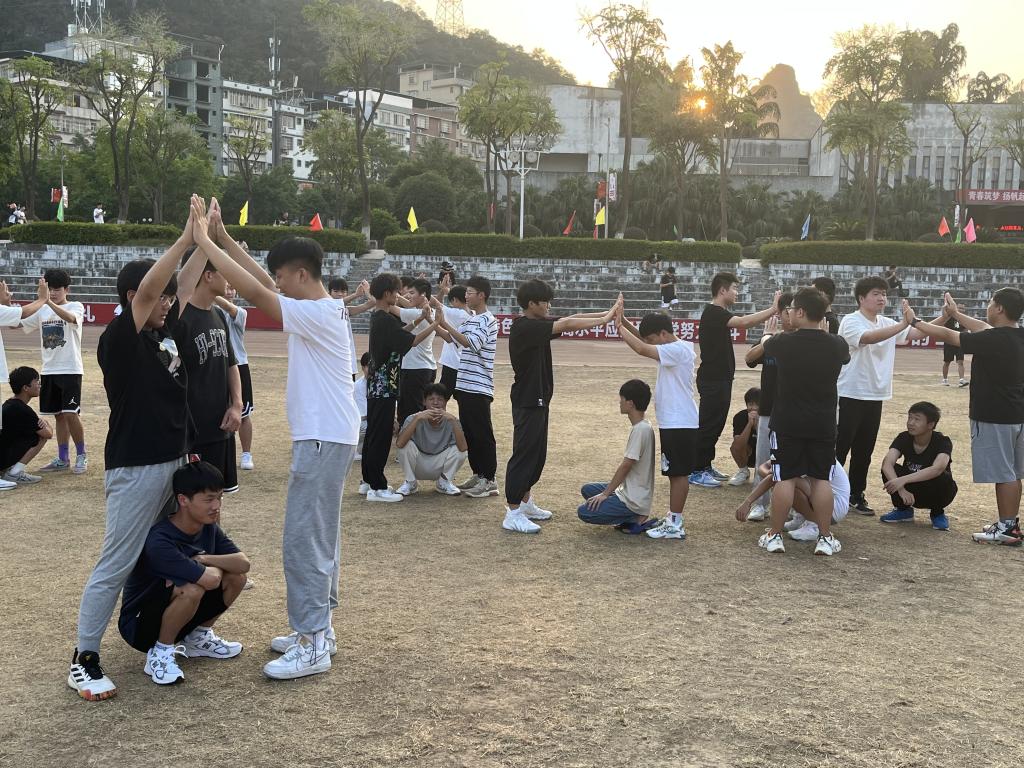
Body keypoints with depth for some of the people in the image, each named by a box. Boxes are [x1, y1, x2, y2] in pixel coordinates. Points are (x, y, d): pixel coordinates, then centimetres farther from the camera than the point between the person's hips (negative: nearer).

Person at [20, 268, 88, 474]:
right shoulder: (42, 311, 12)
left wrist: (48, 301, -42)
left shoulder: (75, 306, -4)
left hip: (70, 370, -6)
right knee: (58, 415, 10)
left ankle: (81, 456, 4)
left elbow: (70, 318, -28)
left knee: (71, 414, -9)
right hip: (49, 371, 6)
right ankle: (63, 459, 17)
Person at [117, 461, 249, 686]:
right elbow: (210, 579, -37)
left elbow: (243, 563, -16)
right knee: (192, 589, -36)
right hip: (139, 625, -7)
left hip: (176, 615, 7)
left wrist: (202, 560, -23)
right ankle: (161, 652, -12)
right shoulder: (159, 541, -30)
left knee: (236, 578, -11)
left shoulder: (209, 528, -5)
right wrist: (201, 566, -15)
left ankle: (198, 637, 10)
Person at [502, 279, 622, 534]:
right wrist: (604, 320, -21)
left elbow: (568, 320, 6)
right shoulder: (524, 327, -20)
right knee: (523, 453, -6)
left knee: (537, 453, 17)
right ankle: (513, 514, -2)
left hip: (539, 399, 10)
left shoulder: (538, 324, 9)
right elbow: (566, 325, -25)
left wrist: (606, 313, -4)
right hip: (527, 401, -10)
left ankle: (524, 503, 29)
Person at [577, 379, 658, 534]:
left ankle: (639, 520, -6)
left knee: (584, 512, -13)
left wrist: (605, 493, -12)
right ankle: (638, 516, 7)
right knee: (587, 489, 18)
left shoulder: (640, 429, -22)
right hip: (628, 490, 10)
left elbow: (626, 466, -20)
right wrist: (608, 489, 14)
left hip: (634, 500, -10)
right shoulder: (641, 426, 7)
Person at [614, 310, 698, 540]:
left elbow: (641, 349, -29)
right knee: (676, 473, 14)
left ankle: (675, 525, 0)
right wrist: (623, 320, 3)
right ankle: (673, 519, 22)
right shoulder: (673, 348, 13)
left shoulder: (677, 350, -18)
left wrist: (620, 326, -18)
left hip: (679, 424, -10)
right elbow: (643, 339, 17)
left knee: (678, 473, -4)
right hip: (674, 422, 10)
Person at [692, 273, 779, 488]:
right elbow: (744, 322, -31)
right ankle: (696, 471, 0)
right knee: (708, 425, -6)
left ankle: (705, 466, 23)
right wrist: (774, 309, -32)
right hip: (712, 380, -10)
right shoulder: (713, 313, -18)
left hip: (720, 378, 10)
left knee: (715, 425, 15)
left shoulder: (718, 313, 17)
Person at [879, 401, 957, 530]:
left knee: (944, 478, -35)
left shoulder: (942, 442, -21)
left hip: (933, 494, -2)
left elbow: (937, 469, -40)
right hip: (912, 493, 2)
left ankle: (937, 513, -4)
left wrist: (903, 480, -49)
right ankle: (903, 510, 0)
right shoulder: (904, 438, -11)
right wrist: (900, 488, -44)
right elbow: (887, 463, -27)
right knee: (889, 471, -25)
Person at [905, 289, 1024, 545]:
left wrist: (914, 321, -1)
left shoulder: (994, 340, -22)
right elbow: (984, 328, 21)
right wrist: (956, 314, 31)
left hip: (993, 418, -9)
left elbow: (947, 336, -13)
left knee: (1002, 474, -2)